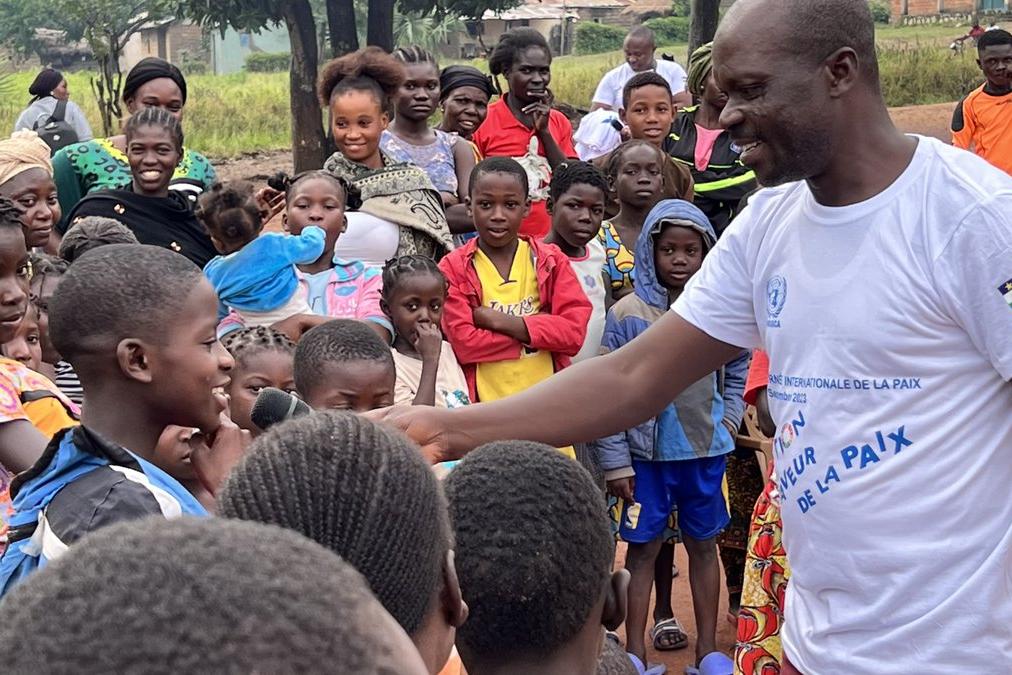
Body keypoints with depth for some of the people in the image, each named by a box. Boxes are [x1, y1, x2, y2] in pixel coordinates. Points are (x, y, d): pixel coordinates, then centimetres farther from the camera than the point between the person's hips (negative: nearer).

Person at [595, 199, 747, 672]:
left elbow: (738, 372, 15)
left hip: (707, 451, 3)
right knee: (644, 548, 6)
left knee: (703, 545, 13)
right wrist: (615, 461, -9)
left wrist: (729, 419, 3)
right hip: (648, 454, -2)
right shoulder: (628, 314, -8)